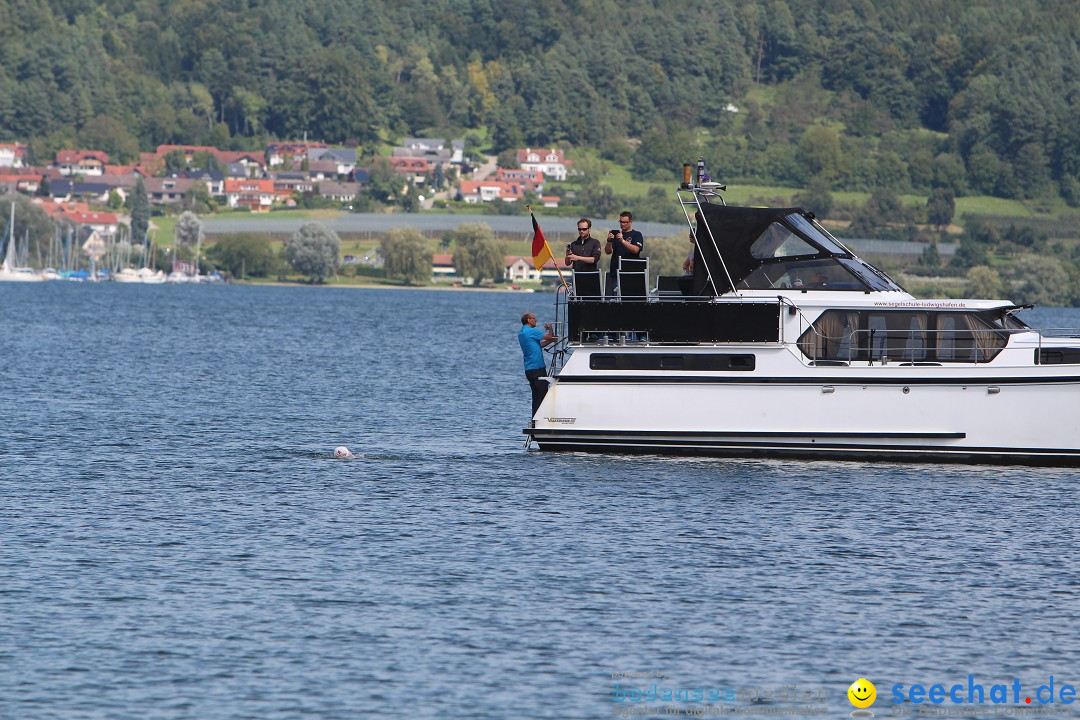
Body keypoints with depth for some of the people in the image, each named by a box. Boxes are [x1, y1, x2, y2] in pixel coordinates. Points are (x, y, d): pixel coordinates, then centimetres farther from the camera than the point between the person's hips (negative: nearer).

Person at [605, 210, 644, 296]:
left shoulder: (637, 235, 6)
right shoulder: (614, 233, 15)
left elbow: (635, 250, -11)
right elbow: (608, 251, 8)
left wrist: (622, 241, -21)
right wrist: (609, 241, -12)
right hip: (615, 272, 3)